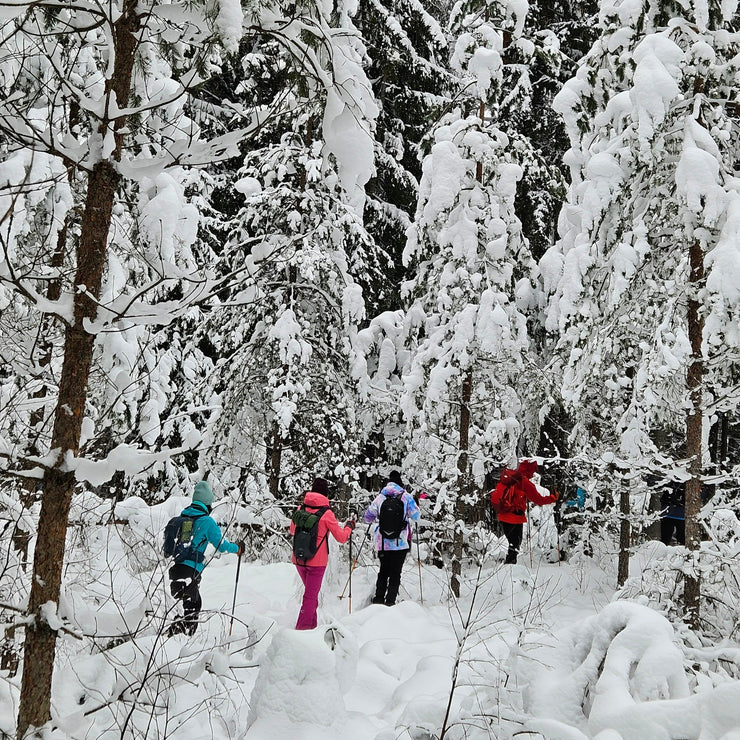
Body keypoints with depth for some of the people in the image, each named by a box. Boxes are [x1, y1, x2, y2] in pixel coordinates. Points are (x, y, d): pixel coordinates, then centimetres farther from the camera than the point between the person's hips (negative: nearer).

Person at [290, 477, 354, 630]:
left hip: (298, 559, 5)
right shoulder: (326, 514, -11)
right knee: (311, 595, 5)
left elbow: (292, 531, 18)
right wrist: (349, 527, 12)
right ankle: (303, 627, 3)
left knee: (310, 591, 23)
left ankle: (312, 624, 30)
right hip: (316, 561, -5)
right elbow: (341, 538, -5)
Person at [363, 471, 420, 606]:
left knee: (383, 571, 17)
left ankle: (379, 598, 12)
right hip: (401, 543, -2)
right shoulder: (406, 496, -3)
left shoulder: (380, 497, 3)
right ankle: (390, 601, -3)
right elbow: (415, 516, 2)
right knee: (395, 573, 3)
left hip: (382, 543, 2)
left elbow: (368, 517, 9)